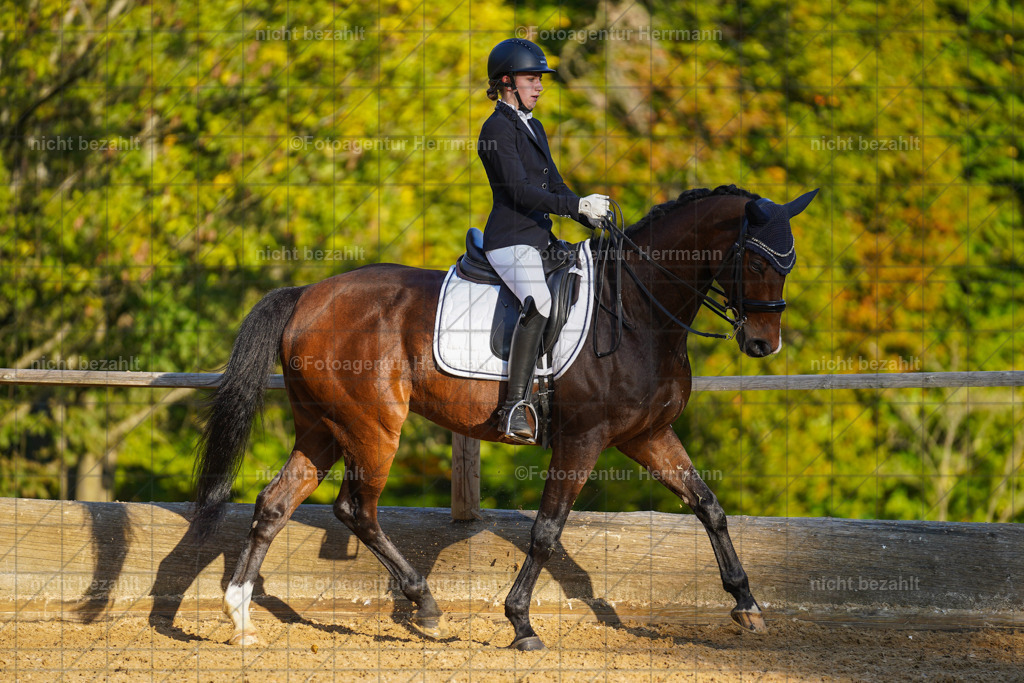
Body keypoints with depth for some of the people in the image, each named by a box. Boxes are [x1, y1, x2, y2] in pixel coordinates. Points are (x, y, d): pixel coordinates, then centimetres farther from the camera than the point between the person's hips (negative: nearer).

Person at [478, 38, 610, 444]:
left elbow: (553, 185, 23)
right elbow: (519, 190, -20)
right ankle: (515, 408, -35)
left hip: (538, 238, 10)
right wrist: (578, 205, -22)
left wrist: (592, 220, 9)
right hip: (511, 239, -10)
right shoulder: (498, 128, -10)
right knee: (538, 303, -31)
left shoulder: (533, 128, 19)